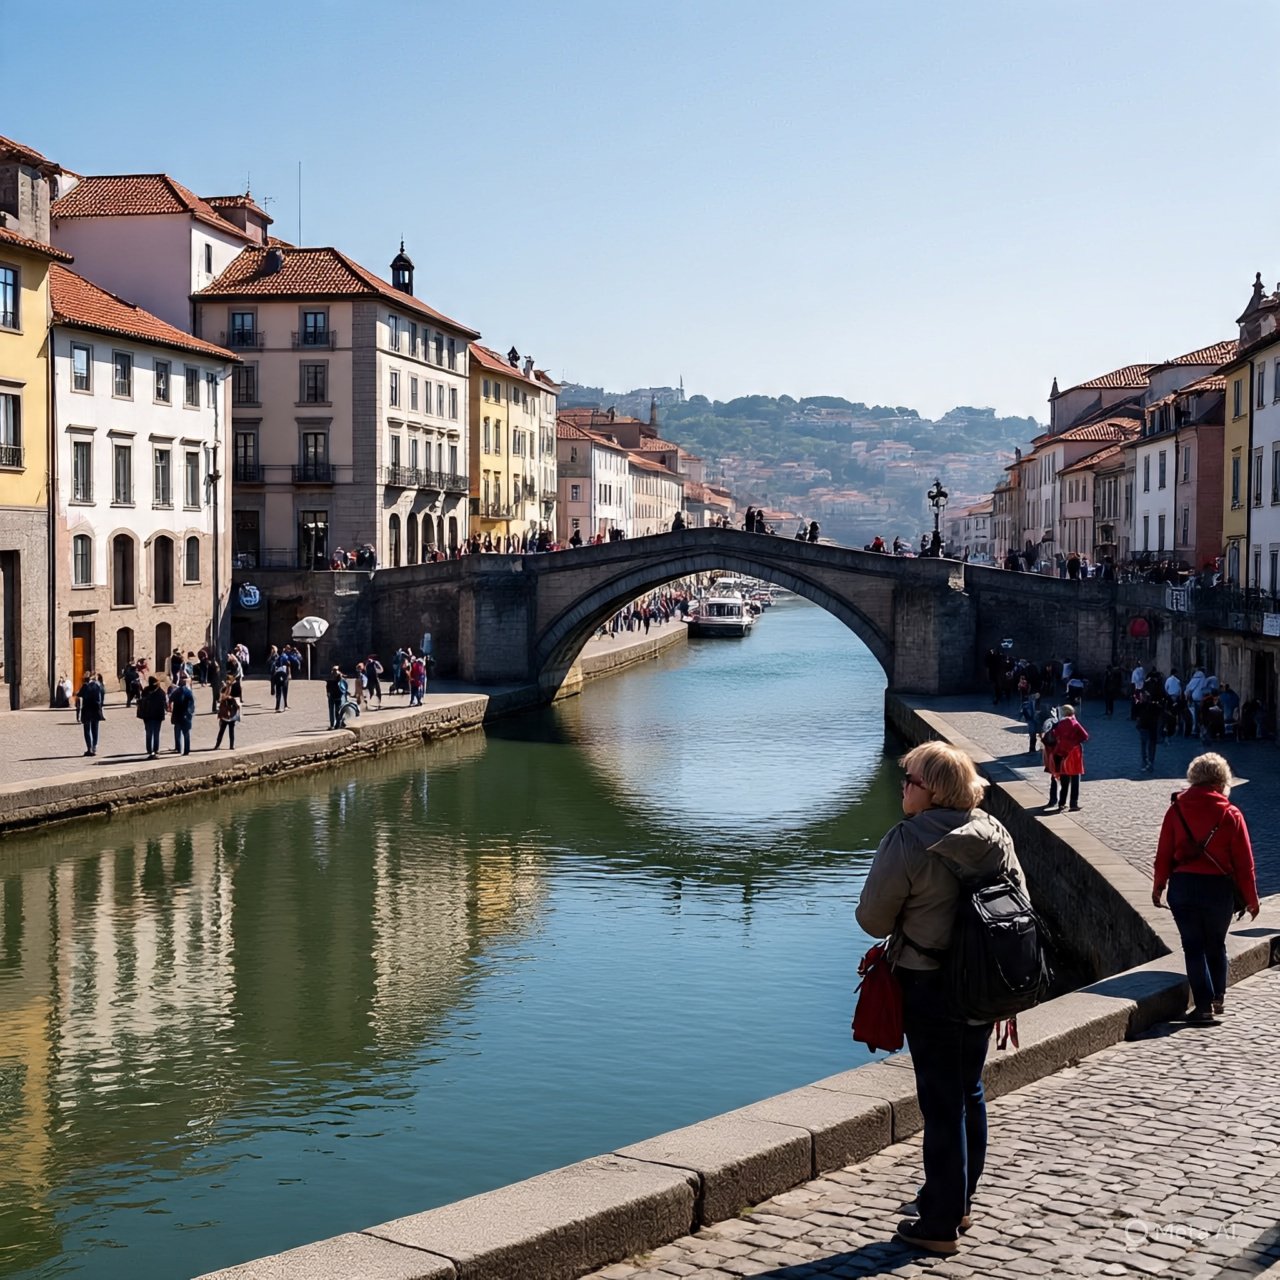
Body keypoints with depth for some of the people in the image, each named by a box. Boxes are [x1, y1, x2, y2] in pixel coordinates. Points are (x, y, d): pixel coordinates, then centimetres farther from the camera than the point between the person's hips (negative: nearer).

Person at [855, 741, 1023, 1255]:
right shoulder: (995, 834, 0)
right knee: (970, 1092, 19)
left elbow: (873, 919, -14)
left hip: (930, 988, -6)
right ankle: (958, 1200, 35)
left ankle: (939, 1224, 11)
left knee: (941, 1102, 2)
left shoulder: (906, 843, -20)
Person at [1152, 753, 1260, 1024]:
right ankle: (1218, 998, 29)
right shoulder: (1231, 815, -6)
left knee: (1193, 946, 6)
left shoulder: (1177, 809, -3)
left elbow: (1164, 854, 1)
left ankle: (1204, 1006, 0)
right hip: (1220, 888, 0)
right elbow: (1244, 862, -4)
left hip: (1183, 887, 0)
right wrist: (1251, 899, 6)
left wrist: (1158, 887, 13)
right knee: (1216, 944, 19)